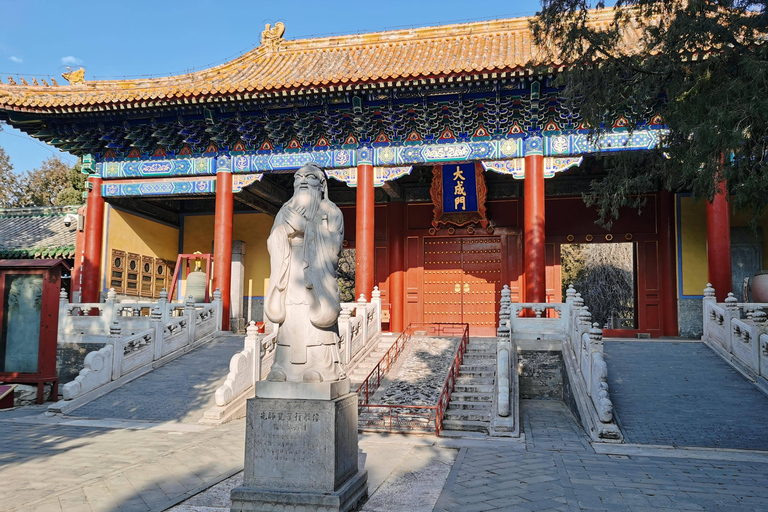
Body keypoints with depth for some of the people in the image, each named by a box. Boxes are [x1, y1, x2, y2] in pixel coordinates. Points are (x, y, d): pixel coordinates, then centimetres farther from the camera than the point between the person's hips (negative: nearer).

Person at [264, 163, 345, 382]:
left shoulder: (330, 212, 10)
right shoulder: (287, 211, 21)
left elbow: (332, 244, -4)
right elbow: (273, 243, 10)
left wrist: (309, 227, -8)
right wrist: (286, 228, -7)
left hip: (318, 272, -3)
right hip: (293, 273, 4)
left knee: (317, 320, -11)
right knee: (290, 321, -3)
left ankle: (320, 366, -10)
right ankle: (285, 365, -2)